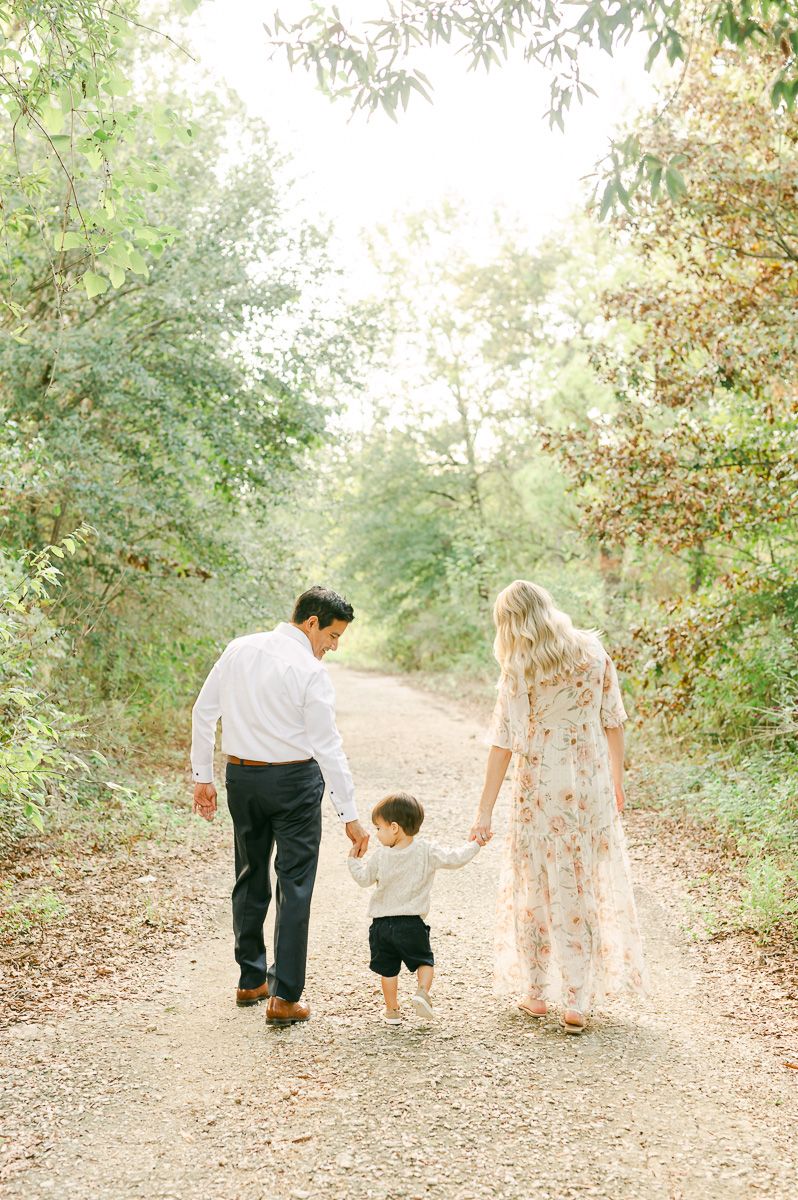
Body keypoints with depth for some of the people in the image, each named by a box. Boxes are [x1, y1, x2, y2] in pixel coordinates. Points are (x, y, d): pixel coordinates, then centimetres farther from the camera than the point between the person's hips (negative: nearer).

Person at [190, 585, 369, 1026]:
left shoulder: (238, 650, 3)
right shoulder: (310, 671, -14)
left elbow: (203, 712, 7)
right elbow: (327, 746, -15)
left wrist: (203, 776, 13)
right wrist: (349, 814, -11)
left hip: (241, 776, 6)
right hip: (294, 780, -6)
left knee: (250, 879, 18)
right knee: (295, 886, 1)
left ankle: (250, 981, 28)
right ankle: (284, 997, 1)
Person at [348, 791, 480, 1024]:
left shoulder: (380, 857, -6)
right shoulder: (428, 852, -7)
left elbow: (363, 878, 4)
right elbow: (454, 859, -5)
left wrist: (353, 858, 19)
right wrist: (474, 845, 9)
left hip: (382, 924, 1)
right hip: (412, 923, -1)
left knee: (388, 969, 12)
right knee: (425, 961, 15)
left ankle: (392, 1010, 17)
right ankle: (422, 992, -9)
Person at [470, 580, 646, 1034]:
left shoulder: (520, 669, -10)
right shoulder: (593, 650, -1)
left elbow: (504, 742, -12)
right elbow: (614, 720, 4)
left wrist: (485, 812, -8)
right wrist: (617, 779, 16)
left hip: (542, 788, -2)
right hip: (592, 783, 3)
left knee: (537, 886, 13)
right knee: (589, 888, 9)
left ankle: (537, 992, 24)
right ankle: (578, 1002, 11)